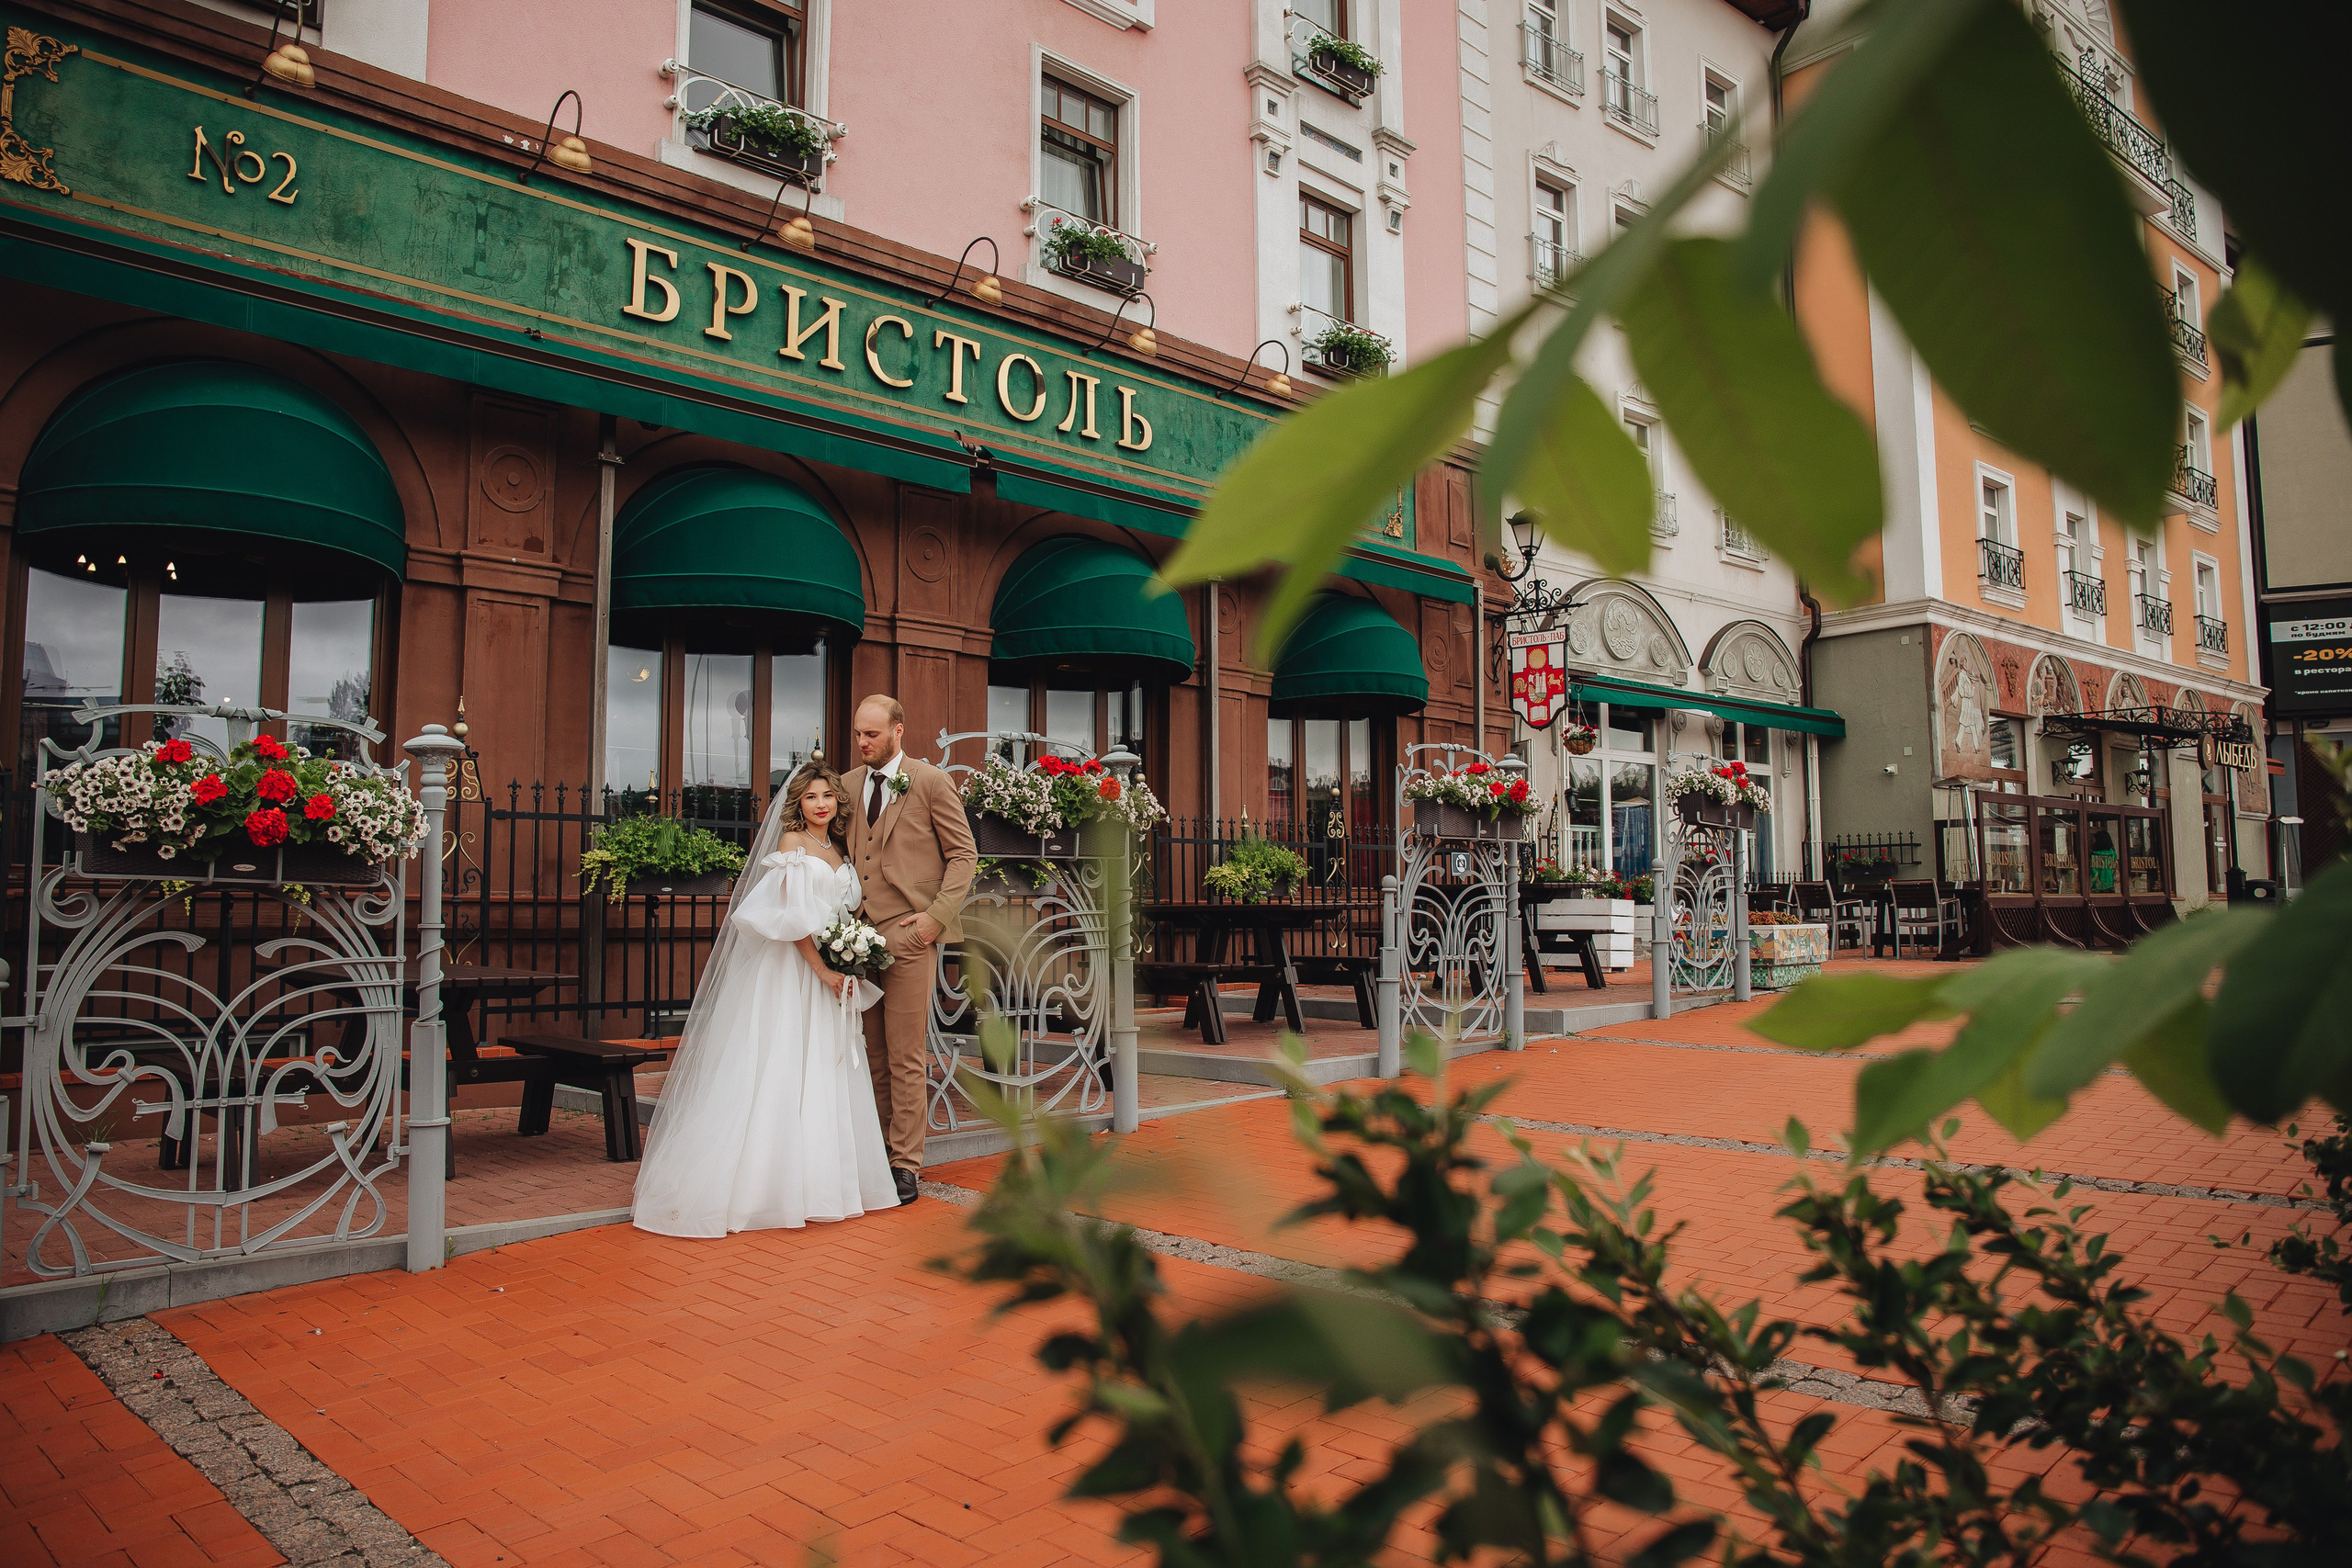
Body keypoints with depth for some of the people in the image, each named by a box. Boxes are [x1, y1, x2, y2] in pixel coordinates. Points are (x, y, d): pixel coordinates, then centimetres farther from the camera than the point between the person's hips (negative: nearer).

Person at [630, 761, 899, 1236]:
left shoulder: (839, 851, 15)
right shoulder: (791, 842, -5)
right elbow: (792, 916, -13)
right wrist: (822, 969, -16)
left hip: (832, 974, 7)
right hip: (790, 971, -7)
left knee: (825, 1077, 10)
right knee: (780, 1071, -5)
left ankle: (820, 1179, 17)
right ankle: (772, 1184, 0)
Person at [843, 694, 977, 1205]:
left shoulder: (932, 782, 1)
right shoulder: (847, 785, 15)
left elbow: (963, 855, 2)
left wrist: (937, 915, -9)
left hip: (908, 934, -4)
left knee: (905, 1058, -2)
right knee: (871, 1055, 6)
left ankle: (905, 1164, 7)